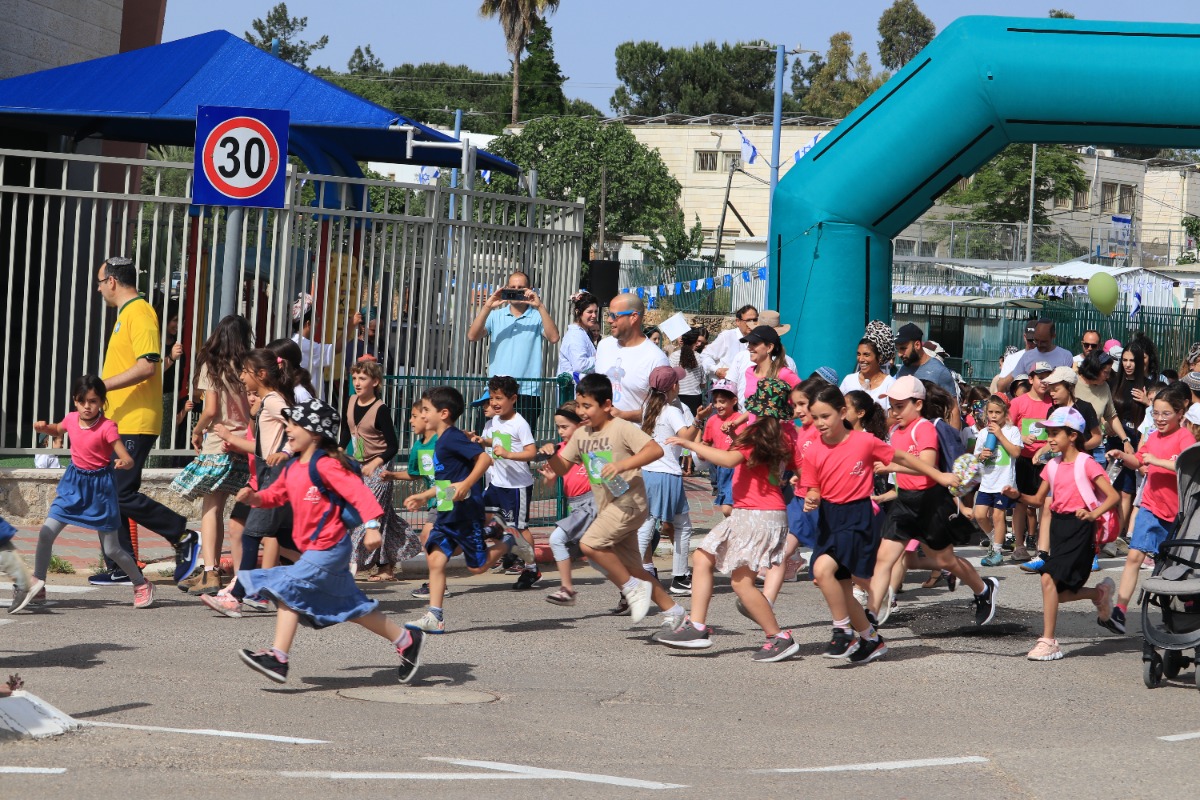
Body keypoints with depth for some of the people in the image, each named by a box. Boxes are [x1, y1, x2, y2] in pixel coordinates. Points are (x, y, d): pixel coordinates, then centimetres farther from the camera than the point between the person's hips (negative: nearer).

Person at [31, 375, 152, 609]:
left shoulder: (107, 427, -19)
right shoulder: (71, 419, -3)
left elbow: (128, 460, -22)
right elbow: (57, 430, 22)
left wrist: (123, 463, -46)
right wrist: (44, 427, 1)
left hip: (99, 487, -5)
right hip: (74, 483, 5)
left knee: (111, 549, 2)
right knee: (46, 533, -7)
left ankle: (142, 585, 21)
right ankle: (37, 584, 5)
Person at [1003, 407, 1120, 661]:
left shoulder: (1086, 463, -8)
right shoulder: (1053, 466, 12)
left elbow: (1113, 496, -13)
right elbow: (1039, 500, 15)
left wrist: (1093, 514, -29)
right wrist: (1017, 495, -3)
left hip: (1078, 527, -8)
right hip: (1058, 524, 8)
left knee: (1049, 578, -20)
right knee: (1058, 591, 7)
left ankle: (1048, 642, -16)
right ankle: (1100, 593, 34)